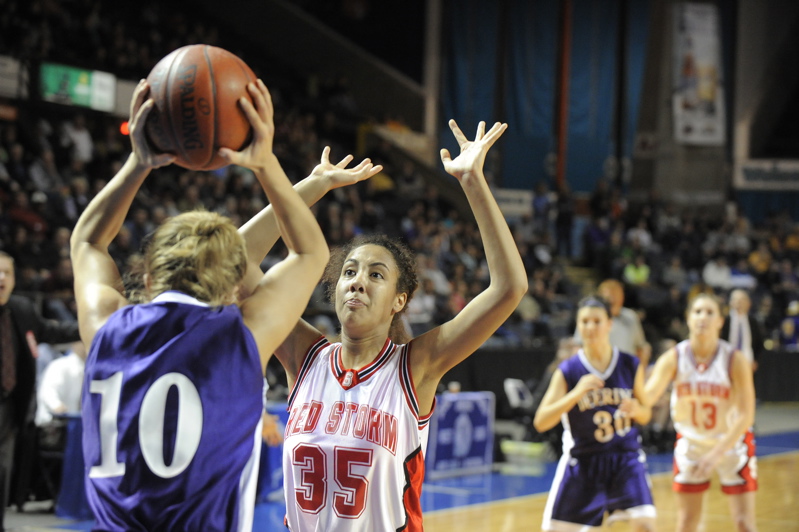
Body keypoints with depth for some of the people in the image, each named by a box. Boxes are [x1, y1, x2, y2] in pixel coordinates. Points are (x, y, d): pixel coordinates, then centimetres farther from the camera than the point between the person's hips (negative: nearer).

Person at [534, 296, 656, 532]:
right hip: (582, 461, 0)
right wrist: (577, 393, -26)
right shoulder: (568, 370, -8)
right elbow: (540, 422, -14)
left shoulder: (631, 365, -2)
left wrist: (635, 410, -15)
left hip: (626, 458, 1)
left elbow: (645, 415, 10)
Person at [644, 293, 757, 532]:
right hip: (691, 444, 2)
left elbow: (746, 415, -20)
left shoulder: (735, 360, -20)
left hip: (732, 443, -2)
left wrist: (717, 453, -29)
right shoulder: (673, 358, -16)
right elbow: (648, 395, -31)